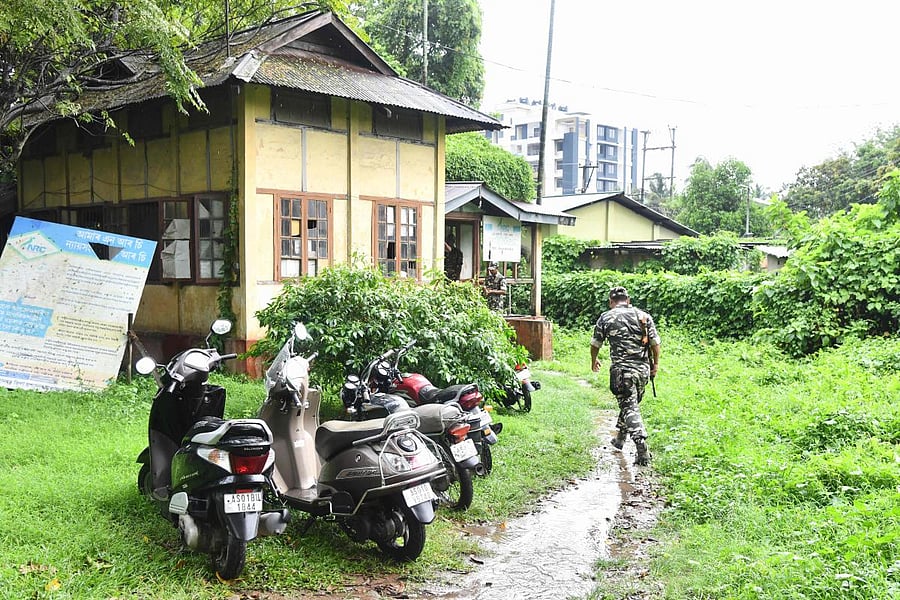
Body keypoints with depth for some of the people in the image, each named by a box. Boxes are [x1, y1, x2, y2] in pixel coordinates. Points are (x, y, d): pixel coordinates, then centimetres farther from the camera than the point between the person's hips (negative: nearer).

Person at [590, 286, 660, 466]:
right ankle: (620, 438, 36)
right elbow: (655, 342, 3)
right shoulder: (643, 316, 7)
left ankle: (642, 447, -22)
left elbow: (595, 343, 12)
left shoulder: (606, 318, 2)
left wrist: (594, 361, 29)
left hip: (621, 369, -4)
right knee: (632, 403, 21)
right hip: (643, 368, 4)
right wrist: (655, 364, 16)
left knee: (630, 407, -6)